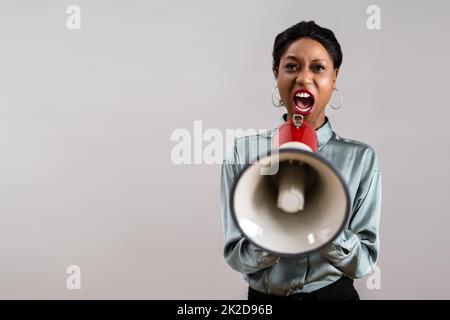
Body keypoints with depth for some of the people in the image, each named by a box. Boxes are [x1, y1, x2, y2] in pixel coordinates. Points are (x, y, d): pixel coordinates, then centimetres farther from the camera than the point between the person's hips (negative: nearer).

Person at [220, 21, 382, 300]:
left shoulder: (362, 158, -9)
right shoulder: (242, 153, -10)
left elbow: (364, 262, -11)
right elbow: (236, 257, -11)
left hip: (335, 294, 0)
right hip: (263, 296, 0)